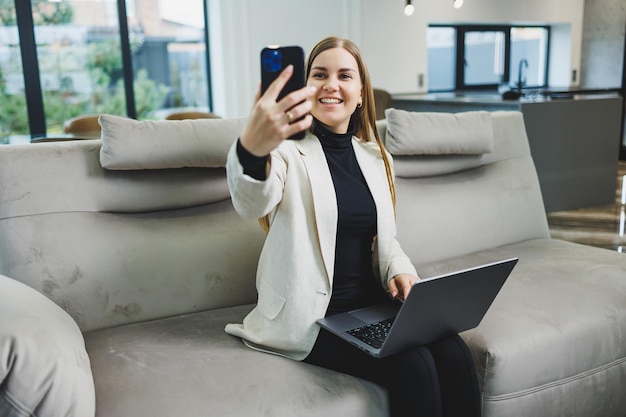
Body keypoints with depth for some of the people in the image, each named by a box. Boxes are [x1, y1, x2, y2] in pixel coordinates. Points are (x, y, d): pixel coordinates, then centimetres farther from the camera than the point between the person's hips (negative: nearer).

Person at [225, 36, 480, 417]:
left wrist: (400, 271, -6)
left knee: (456, 358, -19)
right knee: (414, 368, -25)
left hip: (374, 304, 5)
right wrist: (251, 149, -53)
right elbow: (253, 203, -30)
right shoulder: (289, 151, -7)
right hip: (313, 315, -5)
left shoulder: (375, 157, 11)